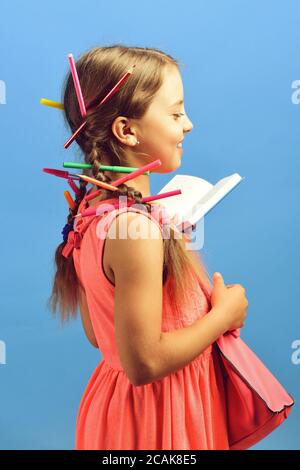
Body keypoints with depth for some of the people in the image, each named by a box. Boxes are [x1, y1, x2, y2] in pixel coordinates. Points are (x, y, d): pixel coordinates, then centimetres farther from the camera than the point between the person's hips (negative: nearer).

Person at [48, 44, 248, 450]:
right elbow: (144, 363, -26)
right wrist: (224, 314, -15)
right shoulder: (135, 226, -29)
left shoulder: (91, 208, -2)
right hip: (161, 416, -8)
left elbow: (97, 333, 4)